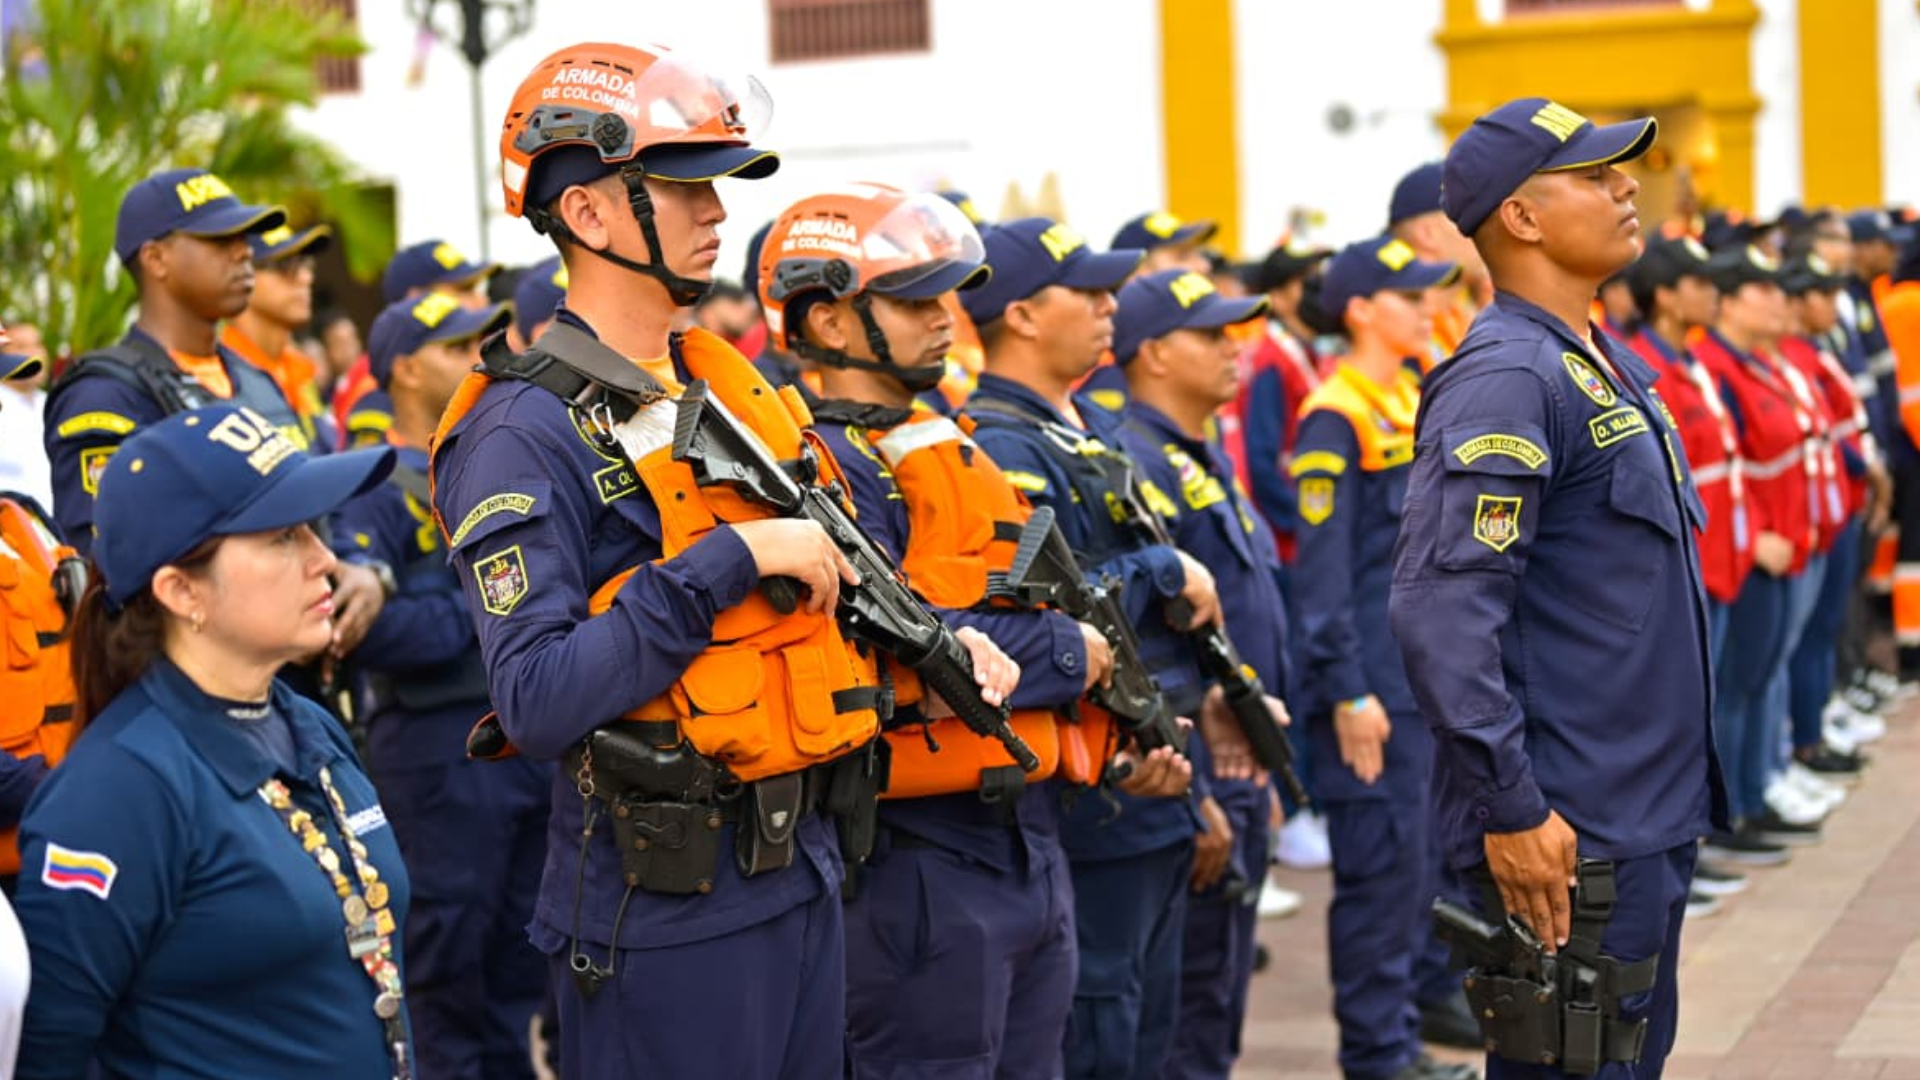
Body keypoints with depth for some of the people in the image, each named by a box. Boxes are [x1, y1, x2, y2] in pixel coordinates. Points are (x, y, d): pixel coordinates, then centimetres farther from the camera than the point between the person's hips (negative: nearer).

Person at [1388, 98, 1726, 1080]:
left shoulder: (1605, 364, 14)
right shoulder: (1505, 379, -17)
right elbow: (1440, 611, -25)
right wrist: (1513, 811, -24)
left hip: (1652, 816, 10)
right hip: (1571, 835, -10)